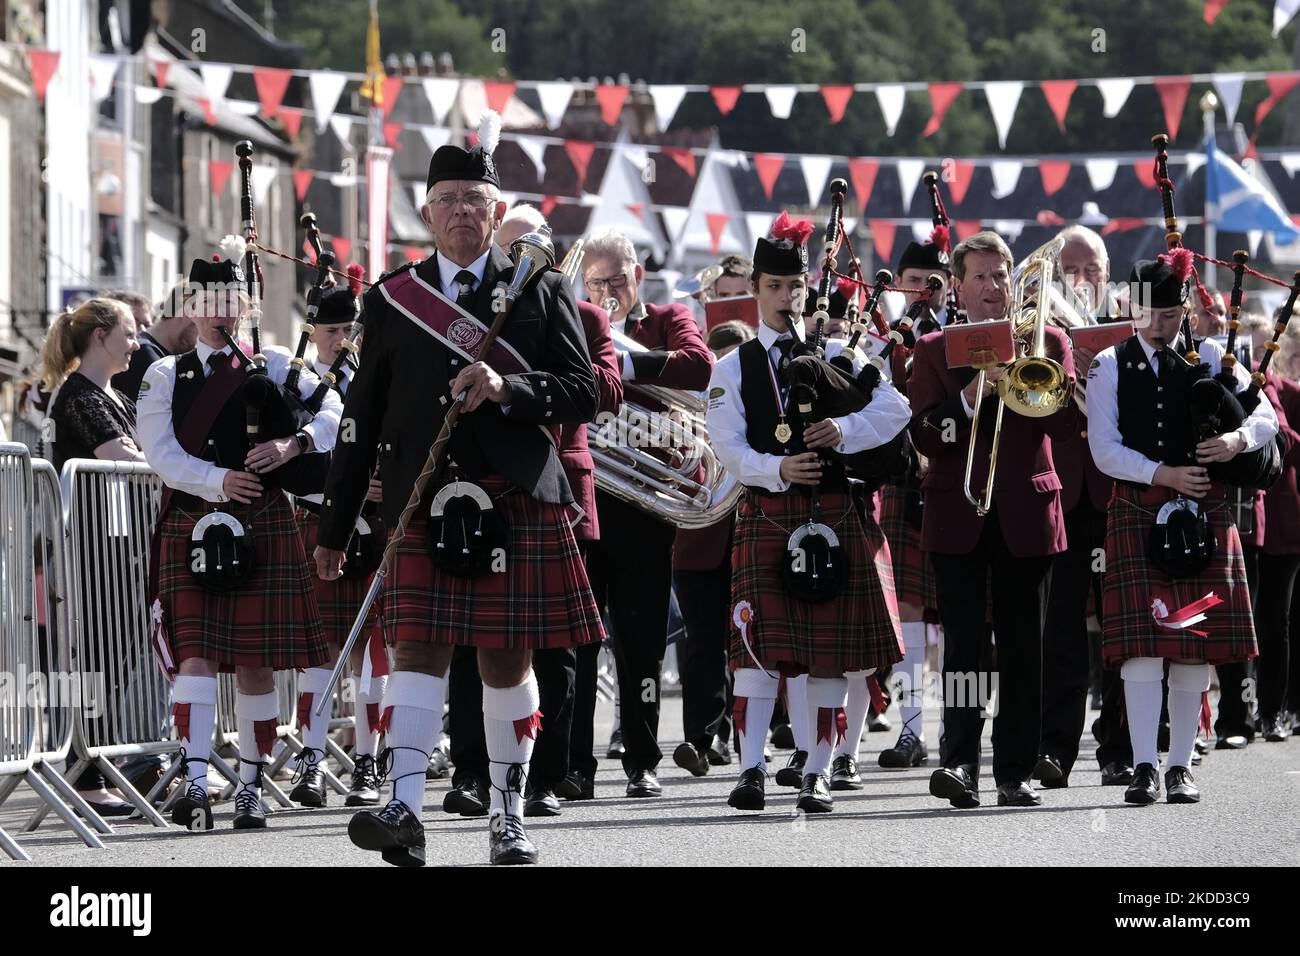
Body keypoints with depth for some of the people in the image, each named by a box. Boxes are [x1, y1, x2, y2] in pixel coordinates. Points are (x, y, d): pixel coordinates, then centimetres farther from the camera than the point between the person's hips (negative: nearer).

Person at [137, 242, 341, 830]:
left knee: (255, 662, 2)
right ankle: (195, 783, -20)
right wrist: (219, 481, -18)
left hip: (262, 530, 0)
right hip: (190, 528, 0)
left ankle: (251, 786, 11)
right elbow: (161, 454, -2)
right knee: (196, 653, -12)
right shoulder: (165, 376, 11)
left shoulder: (275, 366, 10)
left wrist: (294, 445, -21)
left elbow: (333, 412, -2)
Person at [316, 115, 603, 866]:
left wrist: (508, 388, -17)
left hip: (518, 504, 0)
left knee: (509, 656, 5)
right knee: (420, 646, -10)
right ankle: (406, 810, -19)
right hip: (425, 502, 0)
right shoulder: (392, 298, 10)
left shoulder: (542, 290, 7)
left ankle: (510, 813, 14)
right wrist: (335, 527, 10)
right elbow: (363, 418, 11)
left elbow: (583, 393, 2)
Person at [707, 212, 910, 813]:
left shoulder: (840, 356, 12)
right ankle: (752, 770, -13)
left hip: (837, 515, 2)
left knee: (831, 649, 2)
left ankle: (818, 774, 7)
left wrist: (845, 430, -15)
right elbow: (728, 446, -3)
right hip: (766, 515, -1)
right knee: (759, 643, -12)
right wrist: (778, 470, -21)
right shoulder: (733, 369, 8)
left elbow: (894, 409, 2)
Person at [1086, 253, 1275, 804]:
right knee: (1142, 643, -10)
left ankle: (1180, 766, 7)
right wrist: (1162, 474, -14)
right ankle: (1145, 766, -10)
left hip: (1202, 512, 2)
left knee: (1196, 645, 1)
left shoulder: (1212, 358, 9)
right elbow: (1104, 449, -1)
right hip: (1137, 512, -1)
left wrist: (1240, 439, -16)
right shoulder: (1110, 366, 6)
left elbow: (1265, 416, 6)